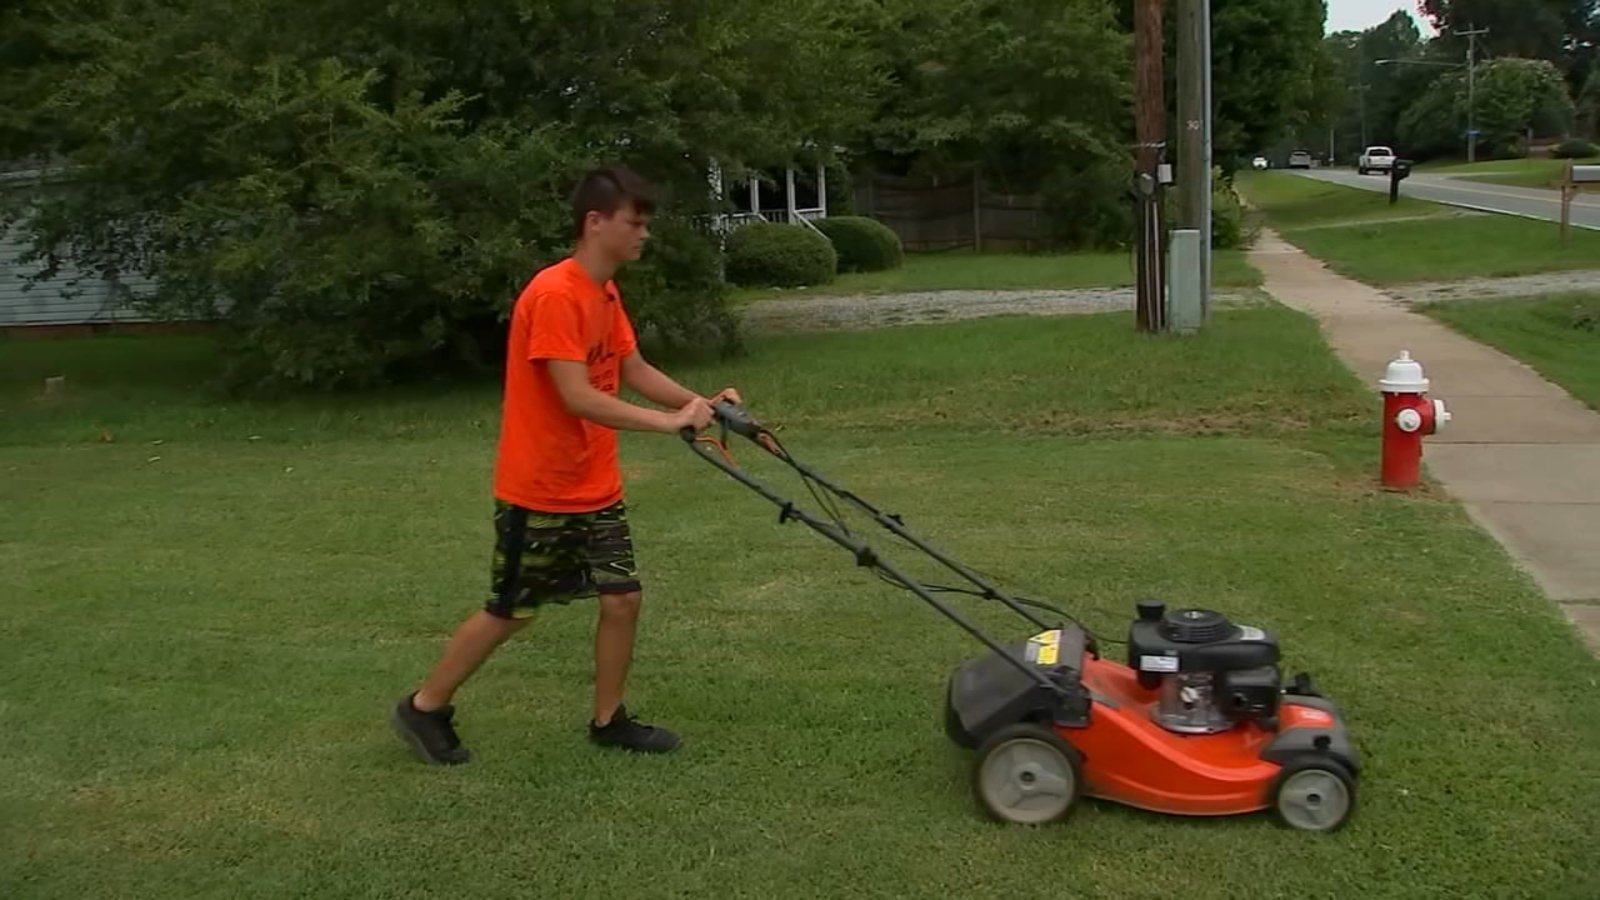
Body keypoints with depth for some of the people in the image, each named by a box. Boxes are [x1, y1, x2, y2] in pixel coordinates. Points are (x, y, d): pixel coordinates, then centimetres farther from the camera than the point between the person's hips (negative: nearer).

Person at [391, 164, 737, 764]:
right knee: (510, 612, 5)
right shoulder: (554, 295, -23)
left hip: (595, 489, 8)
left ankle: (608, 719, 22)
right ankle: (423, 708, 24)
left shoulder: (605, 293, 7)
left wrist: (700, 403, -8)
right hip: (538, 493, -8)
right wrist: (668, 422, -30)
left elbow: (634, 371, 6)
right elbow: (578, 397, -29)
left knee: (623, 597, 6)